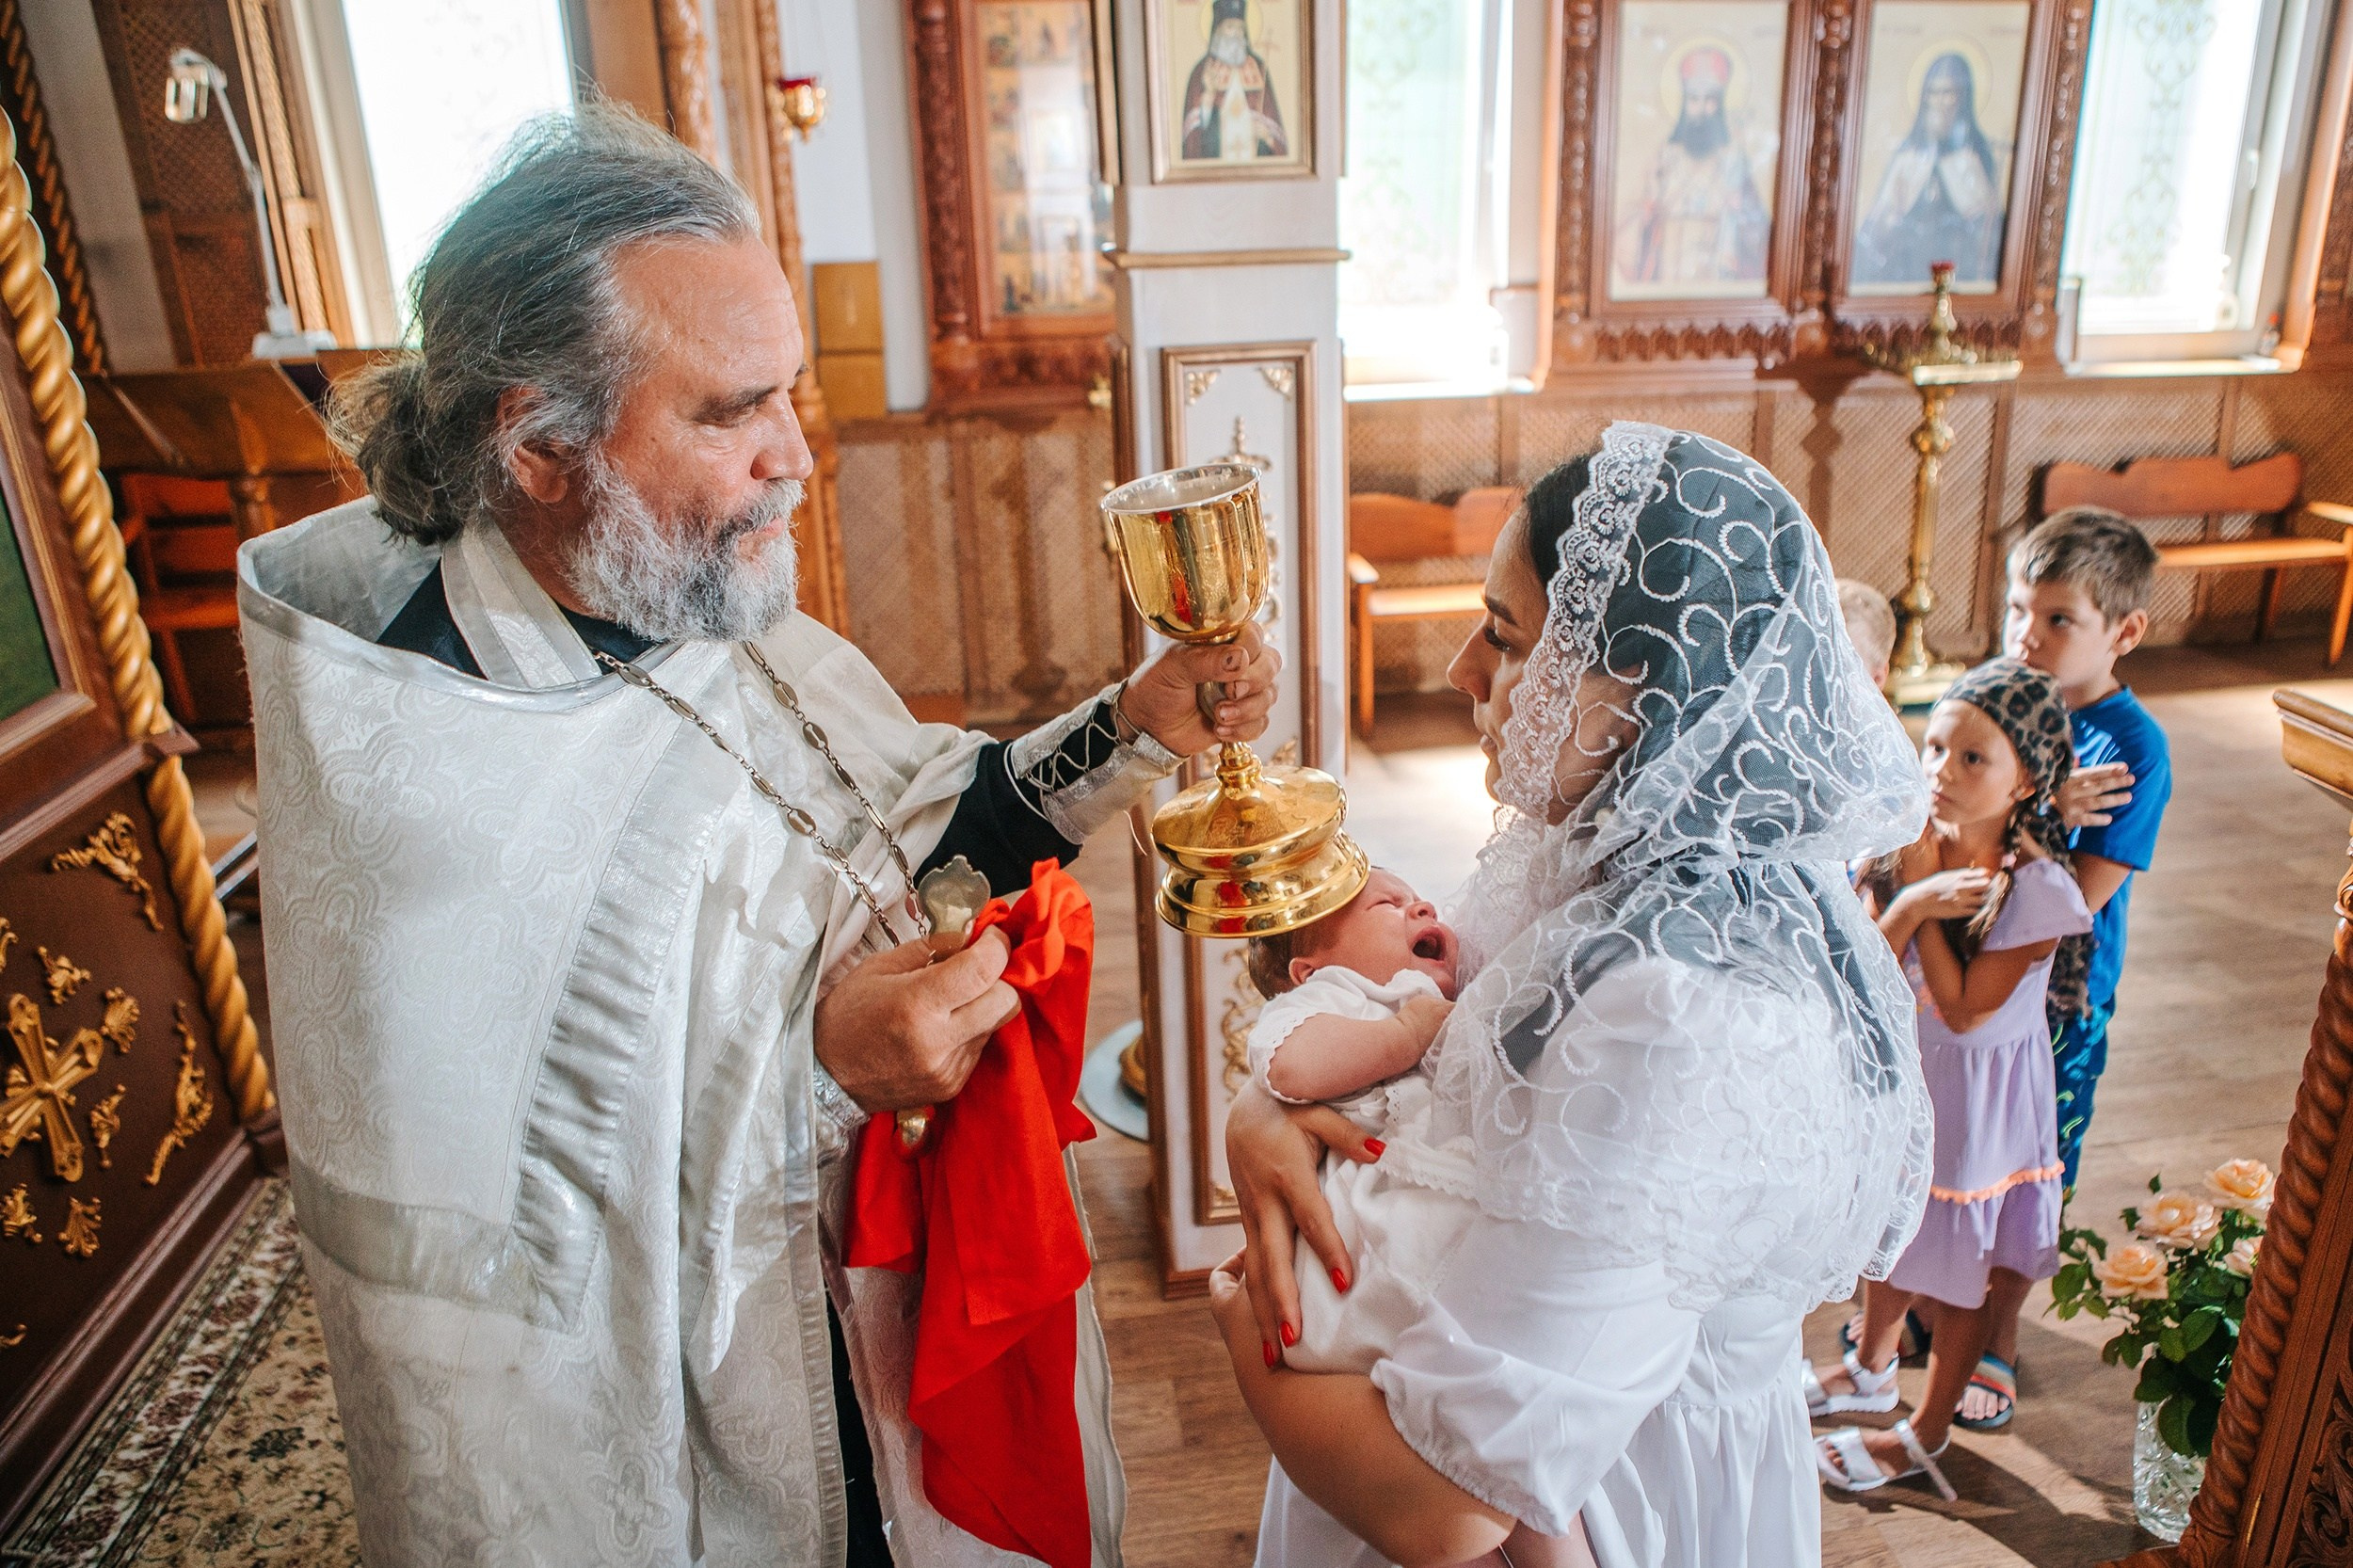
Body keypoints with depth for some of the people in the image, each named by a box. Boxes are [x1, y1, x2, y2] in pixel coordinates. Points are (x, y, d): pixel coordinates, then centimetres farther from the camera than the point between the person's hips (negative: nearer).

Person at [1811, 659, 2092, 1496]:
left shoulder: (2036, 888, -25)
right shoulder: (1914, 847, -10)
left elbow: (1963, 1011, -24)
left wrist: (1923, 901, -25)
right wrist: (1910, 898, -28)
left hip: (1971, 1097, -5)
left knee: (1956, 1275, 13)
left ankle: (1926, 1436, 34)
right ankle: (1870, 1370, 50)